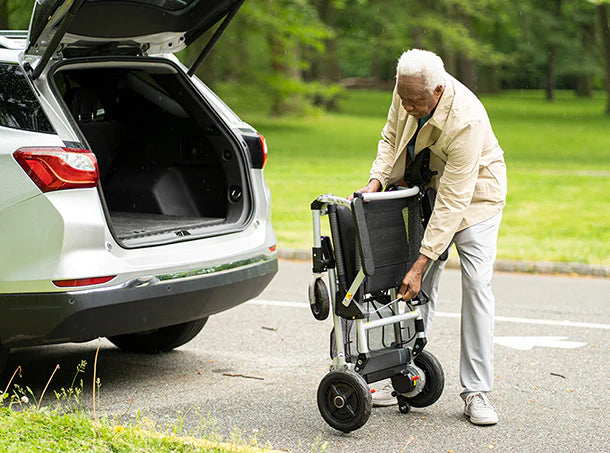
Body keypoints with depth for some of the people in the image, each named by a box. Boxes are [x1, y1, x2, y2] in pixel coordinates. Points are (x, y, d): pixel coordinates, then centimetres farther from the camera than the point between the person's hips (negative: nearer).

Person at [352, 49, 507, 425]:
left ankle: (476, 392, -9)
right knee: (420, 286, 2)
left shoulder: (466, 121, -37)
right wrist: (377, 178, -15)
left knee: (477, 283, -14)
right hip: (427, 189, 6)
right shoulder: (408, 90, -17)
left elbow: (453, 202, -36)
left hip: (474, 193, -5)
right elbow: (392, 136, 3)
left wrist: (421, 263, -37)